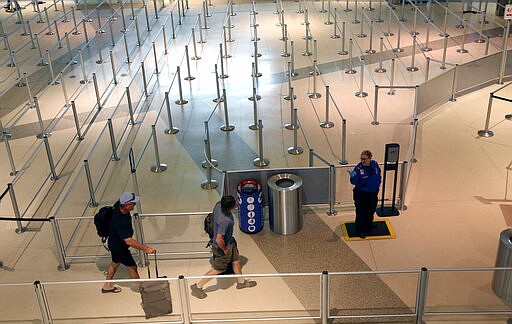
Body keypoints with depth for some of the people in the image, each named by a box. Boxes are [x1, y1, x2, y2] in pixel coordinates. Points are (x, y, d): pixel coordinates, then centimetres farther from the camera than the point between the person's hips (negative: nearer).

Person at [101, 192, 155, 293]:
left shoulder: (119, 205, -19)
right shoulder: (120, 221, -44)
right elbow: (129, 241, -45)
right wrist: (145, 248, -44)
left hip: (114, 242, 9)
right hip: (119, 247, -9)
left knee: (115, 262, 29)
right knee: (132, 266, 9)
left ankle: (107, 286, 49)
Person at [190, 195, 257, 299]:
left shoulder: (219, 205, -17)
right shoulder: (225, 221, -41)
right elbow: (219, 240, -39)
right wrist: (224, 249, -18)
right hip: (222, 247, -8)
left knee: (236, 260, 26)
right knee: (218, 269, 12)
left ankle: (241, 282, 49)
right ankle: (197, 287, 28)